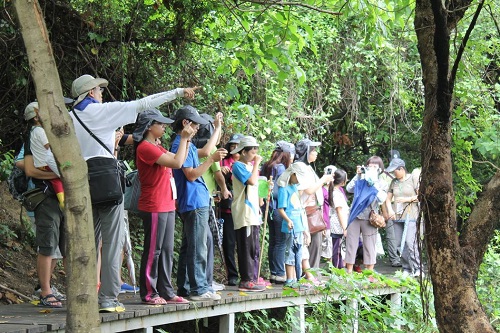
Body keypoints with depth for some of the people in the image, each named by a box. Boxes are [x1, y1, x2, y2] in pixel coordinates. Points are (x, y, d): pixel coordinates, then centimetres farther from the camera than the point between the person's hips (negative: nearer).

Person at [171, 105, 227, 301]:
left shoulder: (187, 144, 18)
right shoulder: (181, 145, -13)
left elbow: (205, 151, 31)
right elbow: (191, 174, -18)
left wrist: (217, 128, 32)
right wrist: (212, 159, -17)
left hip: (197, 202, 11)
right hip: (194, 203, -11)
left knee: (189, 247, 13)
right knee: (197, 248, -9)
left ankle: (185, 287, 17)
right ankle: (198, 289, -8)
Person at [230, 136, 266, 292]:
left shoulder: (249, 166, 20)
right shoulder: (238, 166, -8)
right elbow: (252, 181, -22)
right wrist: (256, 164, -12)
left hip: (252, 213, 9)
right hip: (244, 214, -9)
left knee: (254, 249, 11)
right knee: (247, 248, -10)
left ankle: (253, 279, 15)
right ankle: (246, 281, -9)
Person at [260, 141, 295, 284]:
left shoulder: (266, 166, 12)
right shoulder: (280, 168, -13)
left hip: (269, 208, 9)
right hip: (278, 209, -9)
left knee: (273, 241, 12)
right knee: (280, 242, -4)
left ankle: (274, 273, 16)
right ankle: (279, 274, -4)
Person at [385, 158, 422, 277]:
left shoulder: (413, 179, 0)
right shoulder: (394, 182, 14)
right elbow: (388, 198, 17)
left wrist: (408, 199, -9)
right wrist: (390, 210, 0)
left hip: (410, 216, -6)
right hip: (397, 216, 6)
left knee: (410, 242, -15)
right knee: (400, 244, 3)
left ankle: (417, 268, -8)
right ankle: (406, 268, 9)